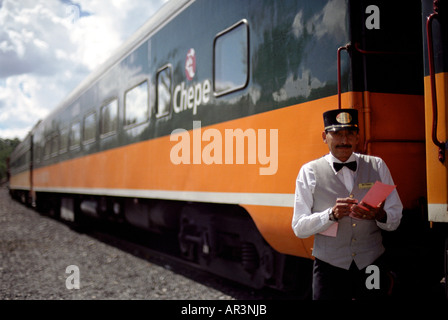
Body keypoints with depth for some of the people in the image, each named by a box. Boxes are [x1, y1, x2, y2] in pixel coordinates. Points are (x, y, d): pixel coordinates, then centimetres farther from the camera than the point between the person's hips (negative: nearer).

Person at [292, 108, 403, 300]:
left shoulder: (377, 166, 7)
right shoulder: (310, 172, 0)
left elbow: (395, 220, 6)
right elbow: (299, 228, -5)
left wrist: (380, 215, -16)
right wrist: (332, 214, -21)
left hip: (372, 265, 2)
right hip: (330, 267, -2)